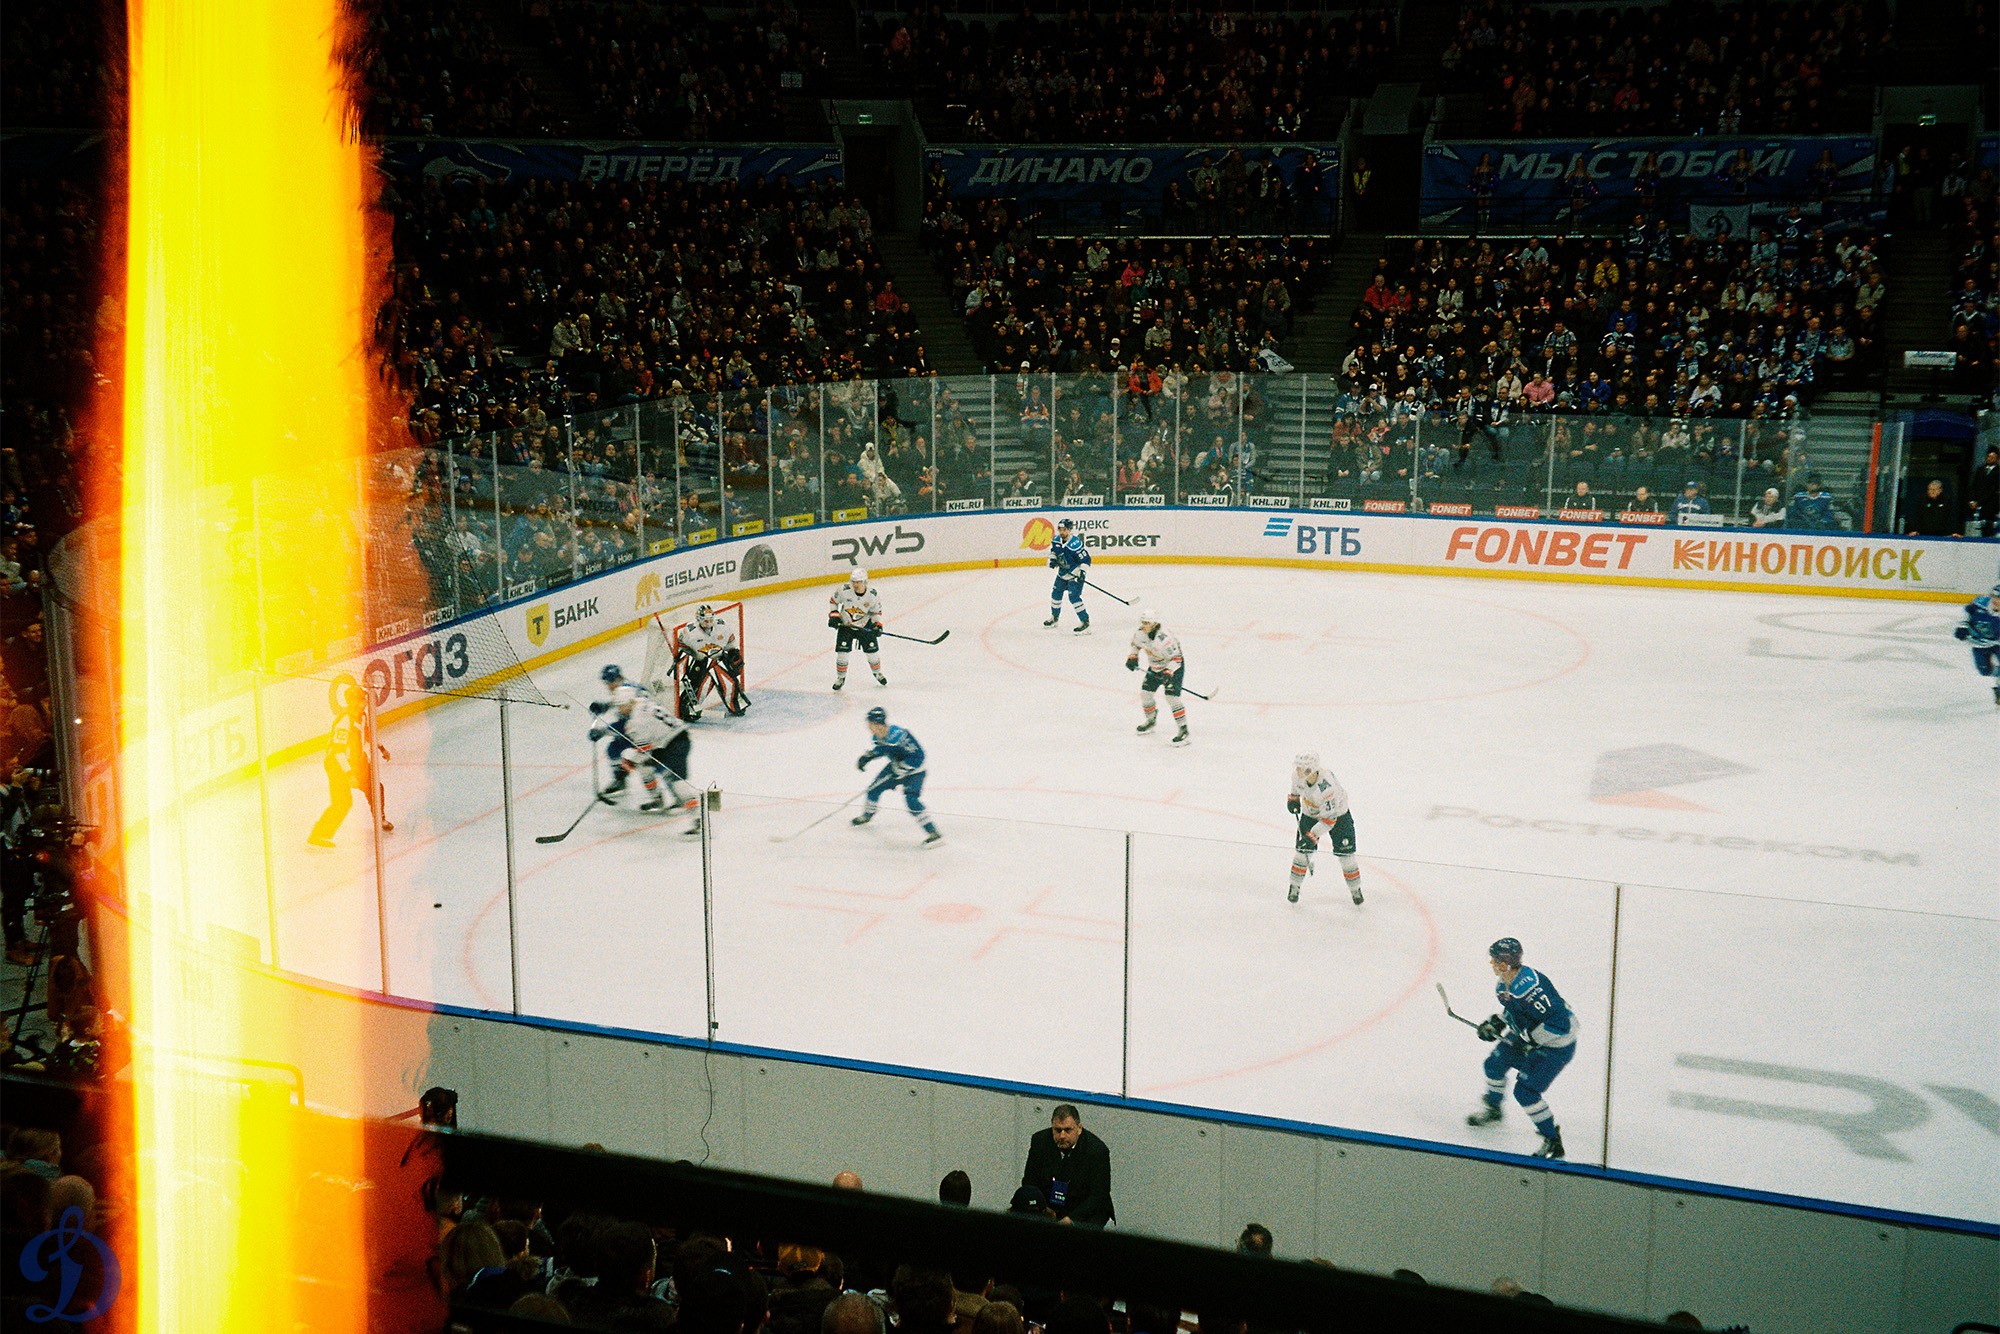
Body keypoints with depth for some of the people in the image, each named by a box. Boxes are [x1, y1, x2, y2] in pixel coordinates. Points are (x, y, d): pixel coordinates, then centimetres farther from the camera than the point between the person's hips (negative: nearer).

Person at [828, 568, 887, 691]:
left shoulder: (873, 595, -16)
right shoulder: (844, 591, -20)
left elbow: (876, 611, 0)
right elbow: (832, 601, -3)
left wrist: (877, 624, -13)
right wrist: (833, 615, -14)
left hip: (865, 625, 1)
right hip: (845, 625, -1)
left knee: (872, 651, 5)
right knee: (842, 652, -7)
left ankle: (877, 673, 34)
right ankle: (840, 678, 15)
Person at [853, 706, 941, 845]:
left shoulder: (898, 736, -36)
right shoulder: (878, 736, -9)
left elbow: (917, 755, -32)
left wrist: (900, 771, -31)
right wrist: (867, 756, 1)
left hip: (913, 769, -9)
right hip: (896, 765, 9)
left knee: (911, 799, -23)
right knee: (874, 787, 11)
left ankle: (933, 833, -20)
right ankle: (866, 815, 41)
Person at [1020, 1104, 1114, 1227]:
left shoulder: (1097, 1149, -14)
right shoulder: (1039, 1141, -5)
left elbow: (1099, 1196, -14)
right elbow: (1029, 1182, 3)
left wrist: (1071, 1219, -26)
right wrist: (1041, 1208, -15)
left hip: (1085, 1212, -3)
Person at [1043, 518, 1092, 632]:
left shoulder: (1075, 544, -28)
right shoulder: (1057, 540, -5)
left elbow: (1085, 559, -24)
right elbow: (1052, 549, 17)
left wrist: (1082, 571, -33)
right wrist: (1052, 559, 1)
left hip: (1075, 574, -8)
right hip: (1063, 572, 8)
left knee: (1073, 596, -20)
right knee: (1056, 593, 18)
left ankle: (1085, 622, -16)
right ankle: (1054, 617, 41)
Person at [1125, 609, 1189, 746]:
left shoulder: (1164, 639, -35)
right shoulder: (1140, 633, -12)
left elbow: (1175, 658, -30)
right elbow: (1136, 644, 11)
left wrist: (1168, 673, -40)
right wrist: (1132, 657, -4)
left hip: (1174, 666, -8)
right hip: (1155, 666, 8)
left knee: (1171, 696, -19)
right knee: (1145, 692, 9)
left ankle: (1183, 729, -12)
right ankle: (1151, 720, 34)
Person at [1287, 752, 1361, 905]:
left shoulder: (1327, 788, -42)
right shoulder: (1299, 773, -25)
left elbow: (1329, 819, -35)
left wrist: (1312, 836, -34)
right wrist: (1293, 797, 13)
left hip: (1337, 813, -5)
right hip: (1310, 813, 5)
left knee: (1345, 853, -3)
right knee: (1302, 850, -2)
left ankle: (1355, 889, 16)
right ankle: (1294, 887, 14)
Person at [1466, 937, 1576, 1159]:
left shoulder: (1531, 987, -37)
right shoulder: (1504, 984, -6)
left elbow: (1560, 1024, -36)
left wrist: (1530, 1040, -28)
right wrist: (1496, 1022, 3)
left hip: (1556, 1044, -10)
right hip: (1528, 1034, 10)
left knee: (1524, 1091, -12)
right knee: (1495, 1063, 18)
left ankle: (1553, 1142, 2)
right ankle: (1492, 1108, 45)